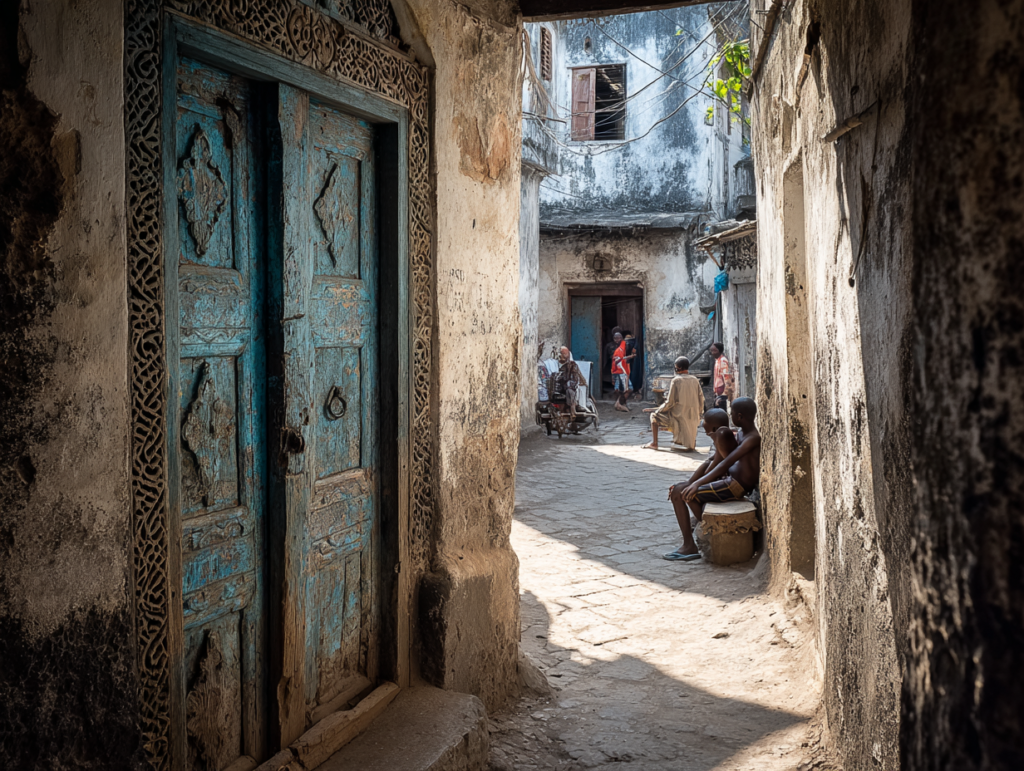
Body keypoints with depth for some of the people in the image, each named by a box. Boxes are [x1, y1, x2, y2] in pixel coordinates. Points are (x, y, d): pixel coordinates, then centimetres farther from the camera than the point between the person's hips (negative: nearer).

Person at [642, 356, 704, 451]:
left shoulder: (676, 380, -11)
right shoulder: (695, 380, 3)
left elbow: (670, 402, -12)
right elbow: (701, 399, 6)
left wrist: (659, 410, 2)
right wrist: (698, 413, 20)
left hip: (678, 417, -5)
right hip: (693, 417, 5)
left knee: (654, 416, 14)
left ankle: (654, 443, 12)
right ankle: (692, 441, 28)